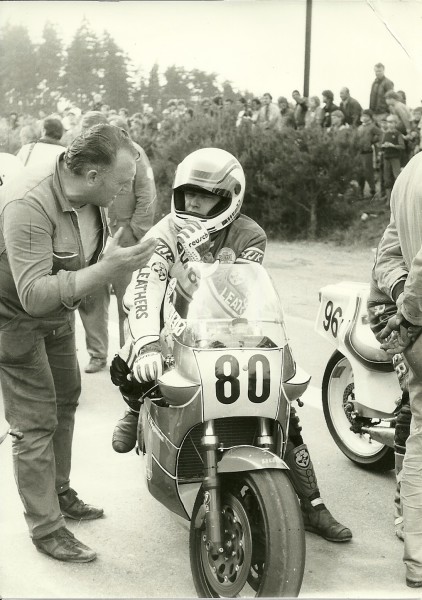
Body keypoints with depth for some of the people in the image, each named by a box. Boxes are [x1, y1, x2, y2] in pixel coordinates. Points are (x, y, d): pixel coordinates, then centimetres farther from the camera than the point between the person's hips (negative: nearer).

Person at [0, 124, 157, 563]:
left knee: (65, 401, 19)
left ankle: (60, 494, 37)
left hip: (57, 311, 9)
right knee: (36, 423, -6)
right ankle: (45, 528, 8)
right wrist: (106, 269, -44)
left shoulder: (88, 196, -9)